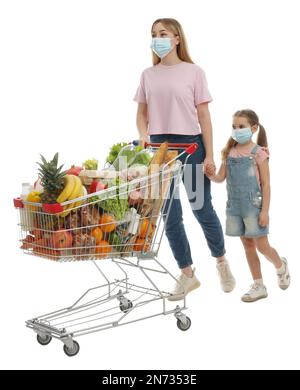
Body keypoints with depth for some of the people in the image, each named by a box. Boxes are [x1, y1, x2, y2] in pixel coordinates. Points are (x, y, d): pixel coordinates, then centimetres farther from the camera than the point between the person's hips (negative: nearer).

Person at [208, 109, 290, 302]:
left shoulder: (258, 153, -7)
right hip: (235, 206, 5)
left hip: (253, 205, -5)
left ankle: (281, 266, 32)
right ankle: (259, 286, 21)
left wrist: (265, 210, -13)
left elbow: (266, 184, -8)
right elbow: (220, 177, 5)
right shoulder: (230, 152, 7)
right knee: (248, 245, 11)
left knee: (262, 246, -1)